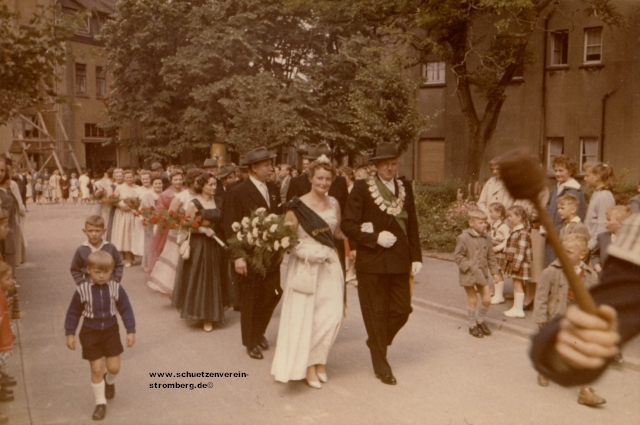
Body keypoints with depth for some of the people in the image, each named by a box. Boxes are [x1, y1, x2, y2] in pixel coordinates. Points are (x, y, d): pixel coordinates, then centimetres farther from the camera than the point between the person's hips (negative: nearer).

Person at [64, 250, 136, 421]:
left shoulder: (116, 288, -11)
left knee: (114, 367, 5)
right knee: (96, 370, 2)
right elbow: (73, 313, -2)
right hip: (90, 333, -1)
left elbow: (126, 310, -5)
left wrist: (131, 331, -7)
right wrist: (70, 334, -1)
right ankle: (100, 403, 19)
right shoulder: (82, 290, -13)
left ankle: (109, 381, 42)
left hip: (111, 331, 1)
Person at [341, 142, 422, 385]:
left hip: (400, 262, 4)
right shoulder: (362, 188, -4)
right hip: (371, 262, -4)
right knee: (376, 314, 5)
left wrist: (416, 257, 6)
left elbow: (412, 225, 12)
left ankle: (377, 344, 34)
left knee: (402, 310, 6)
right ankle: (380, 365, 22)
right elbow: (348, 225, -8)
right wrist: (375, 237, -16)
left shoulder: (405, 188, 10)